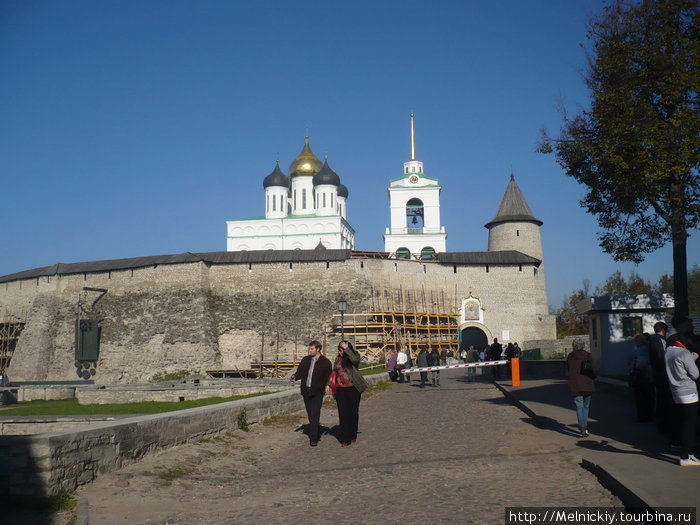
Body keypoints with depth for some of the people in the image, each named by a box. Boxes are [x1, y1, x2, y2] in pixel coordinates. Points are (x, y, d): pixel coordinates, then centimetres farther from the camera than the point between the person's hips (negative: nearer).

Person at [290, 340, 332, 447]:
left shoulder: (325, 362, -2)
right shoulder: (305, 360, 11)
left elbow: (328, 377, 1)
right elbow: (300, 372, 12)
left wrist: (327, 385, -17)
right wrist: (295, 377, -9)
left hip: (317, 392, -5)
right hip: (306, 391, 5)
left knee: (314, 415, -10)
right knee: (310, 415, 11)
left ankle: (313, 439, -8)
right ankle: (317, 434, 27)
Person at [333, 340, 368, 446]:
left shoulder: (355, 355, -1)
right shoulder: (338, 358, 12)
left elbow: (354, 359, -26)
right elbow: (334, 372, 18)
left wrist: (347, 349, -21)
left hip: (353, 389, -3)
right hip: (340, 389, 3)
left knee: (353, 412, 8)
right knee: (343, 413, 0)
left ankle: (353, 436, 23)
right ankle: (345, 439, 2)